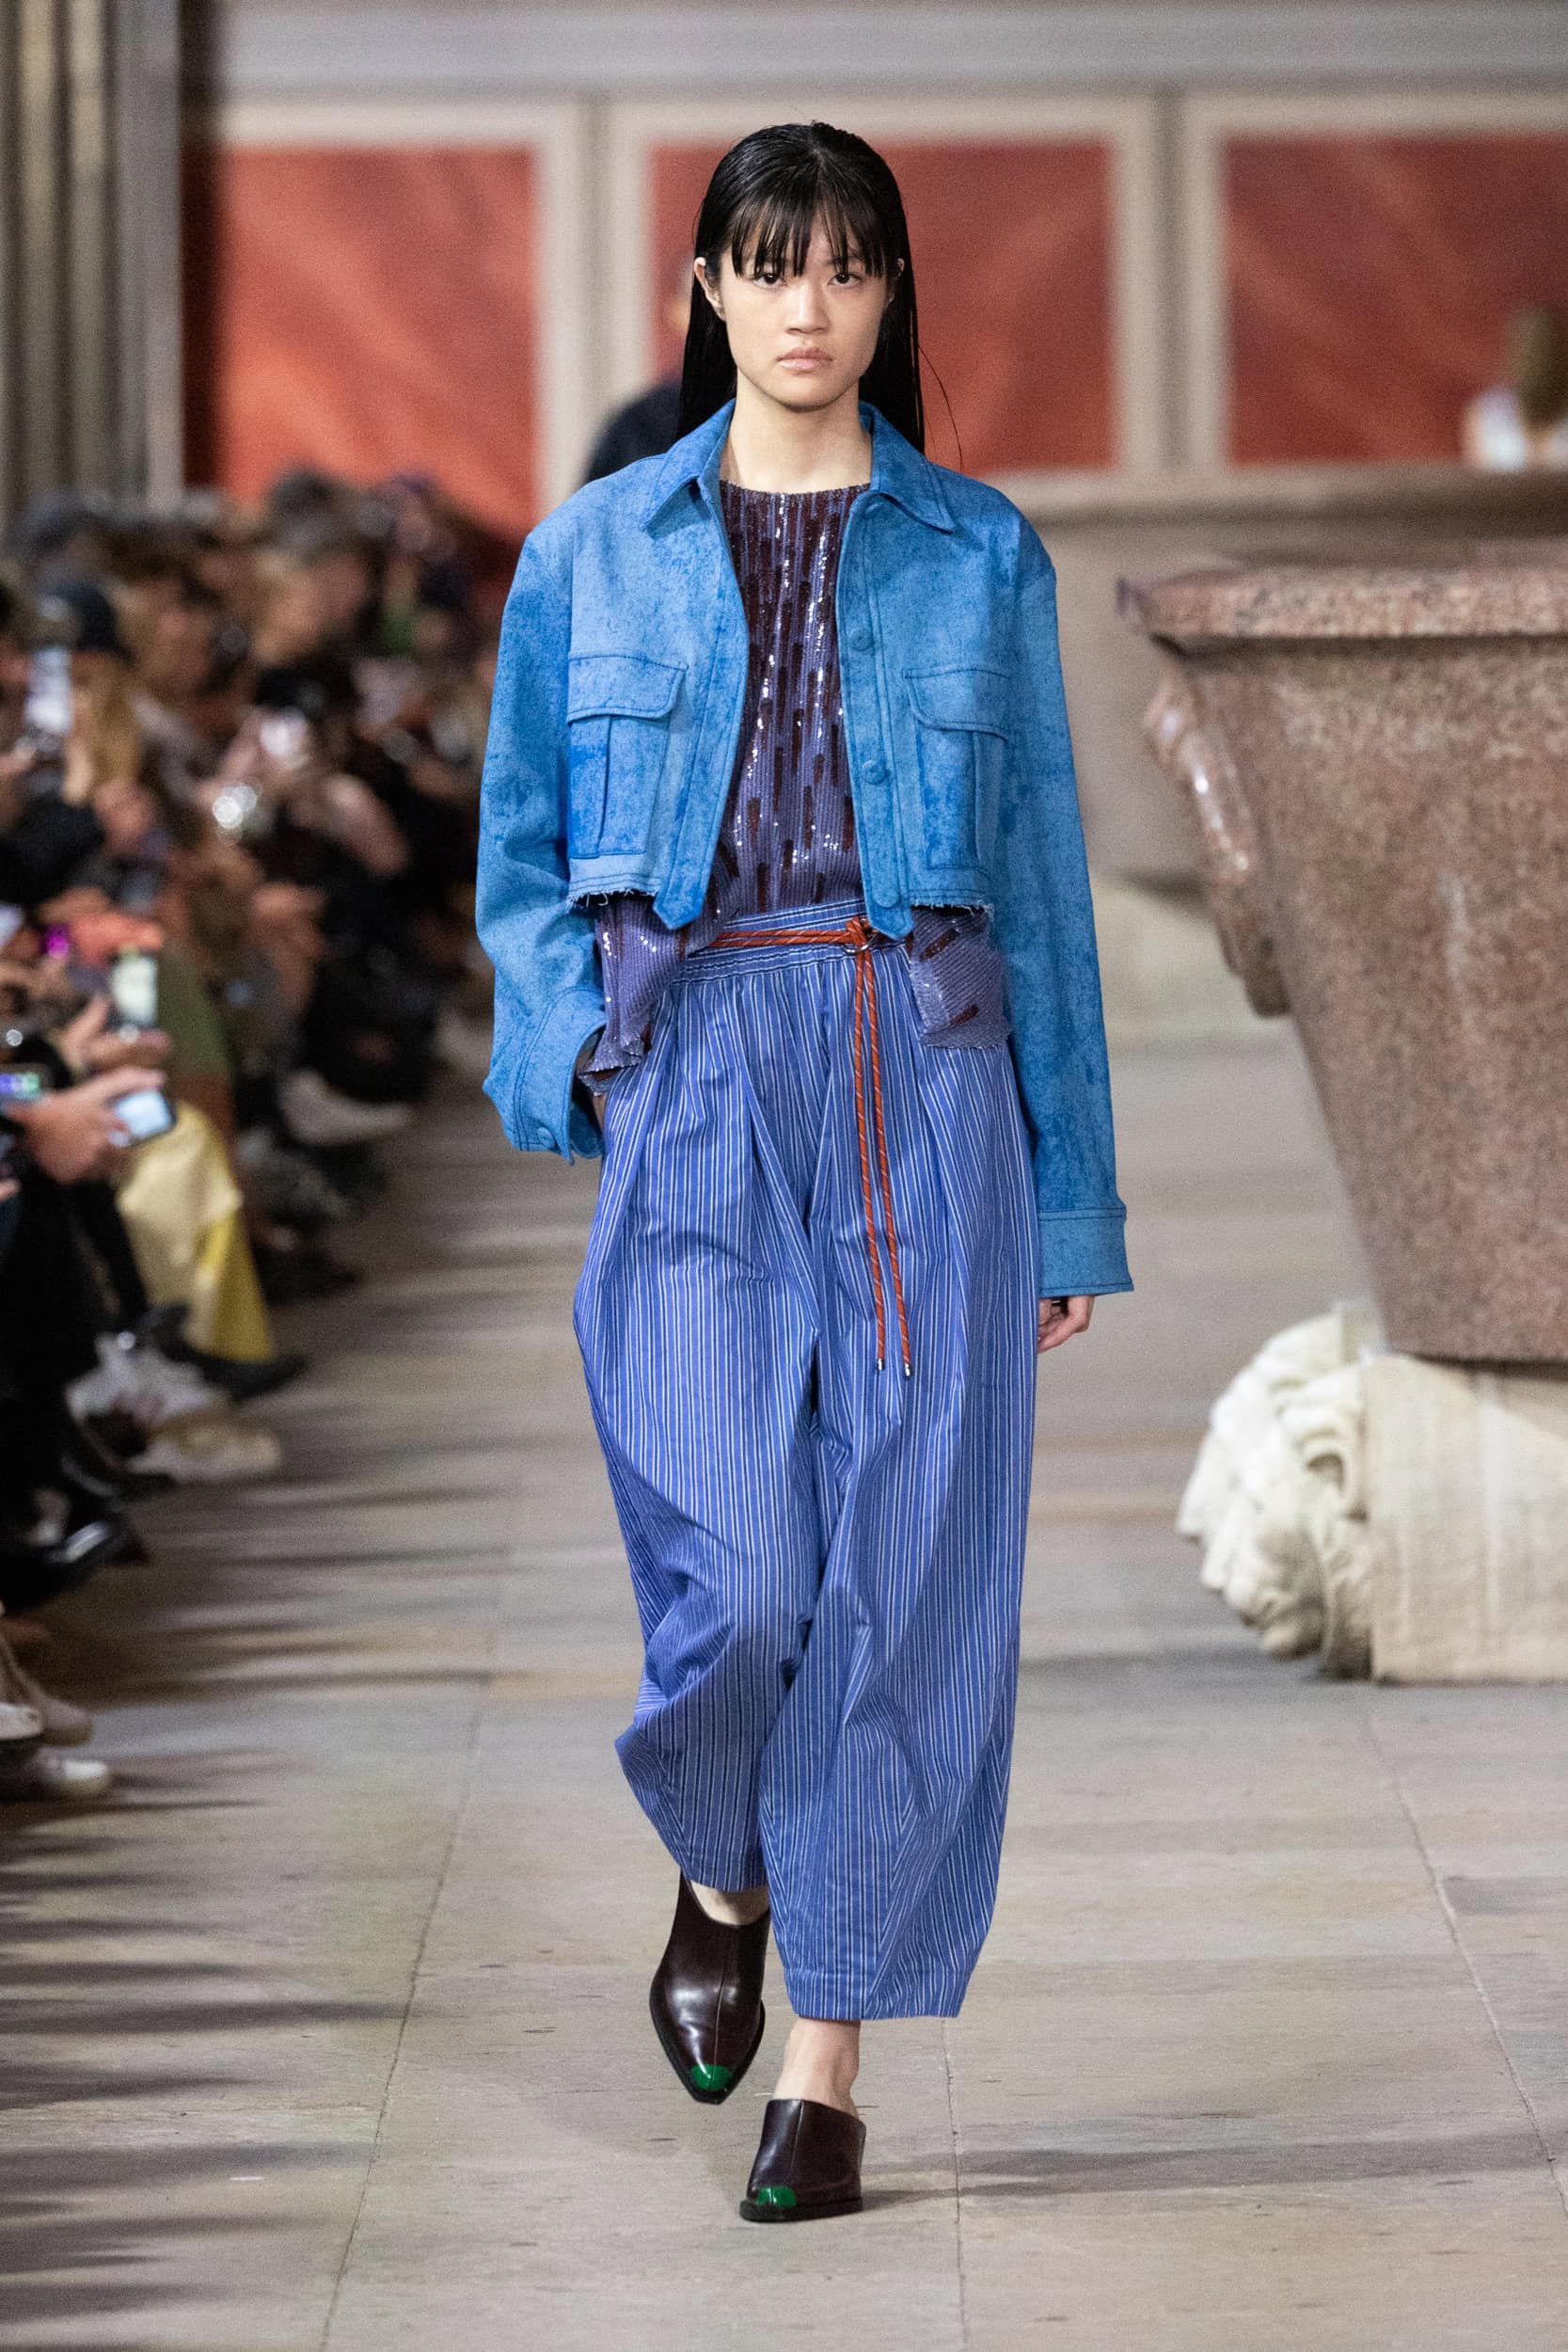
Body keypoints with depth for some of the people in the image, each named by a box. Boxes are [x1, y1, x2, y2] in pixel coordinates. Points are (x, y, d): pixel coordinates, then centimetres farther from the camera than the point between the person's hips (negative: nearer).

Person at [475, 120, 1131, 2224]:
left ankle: (831, 2064, 6)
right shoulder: (594, 554, 9)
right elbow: (522, 853, 16)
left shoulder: (981, 556, 8)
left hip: (923, 1087, 1)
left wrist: (1074, 1194, 8)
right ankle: (722, 1880, 21)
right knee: (738, 1568, -12)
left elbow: (1041, 877, 10)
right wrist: (571, 1038, -4)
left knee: (909, 1574, -4)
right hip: (691, 1083, 0)